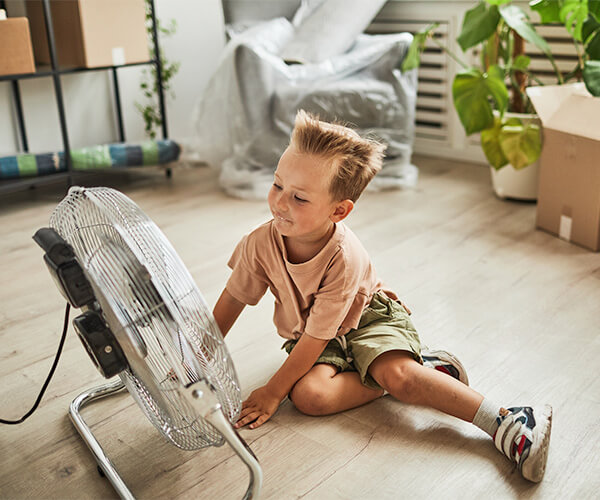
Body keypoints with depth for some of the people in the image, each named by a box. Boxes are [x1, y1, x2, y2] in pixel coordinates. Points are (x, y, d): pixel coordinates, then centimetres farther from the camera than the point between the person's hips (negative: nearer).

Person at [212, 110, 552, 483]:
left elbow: (316, 337, -26)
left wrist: (272, 392, -19)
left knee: (397, 374, -33)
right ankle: (424, 368, -14)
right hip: (305, 332, 4)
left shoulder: (346, 259, -33)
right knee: (307, 395, -26)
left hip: (368, 315, -4)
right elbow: (232, 299, -5)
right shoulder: (261, 244, -22)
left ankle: (505, 424, -24)